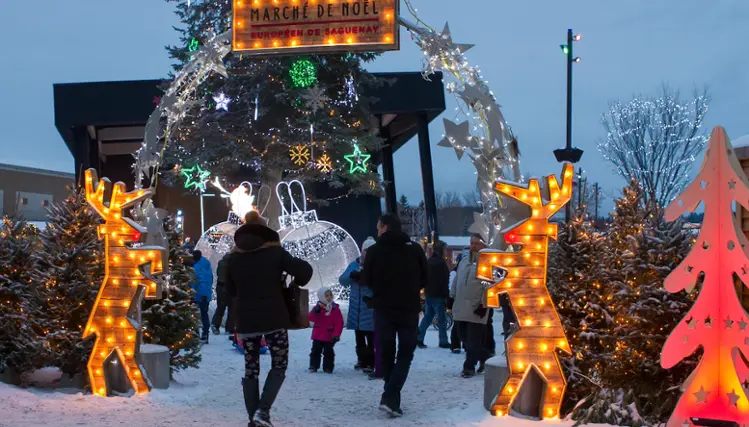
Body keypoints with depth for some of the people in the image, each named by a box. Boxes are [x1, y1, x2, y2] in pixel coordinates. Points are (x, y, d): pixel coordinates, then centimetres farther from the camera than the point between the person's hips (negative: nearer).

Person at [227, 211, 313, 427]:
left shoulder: (234, 257, 5)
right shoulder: (275, 252, -6)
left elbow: (230, 290, 15)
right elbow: (305, 270, -11)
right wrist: (296, 284, 8)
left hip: (245, 321, 3)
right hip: (274, 319, -3)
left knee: (251, 368, 12)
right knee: (279, 365, 8)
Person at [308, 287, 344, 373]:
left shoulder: (335, 309, -4)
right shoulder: (318, 308, 0)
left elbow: (339, 323, -6)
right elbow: (311, 319, -6)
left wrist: (336, 334, -14)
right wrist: (315, 312, -26)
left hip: (330, 337, -1)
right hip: (318, 336, 1)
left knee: (328, 352, 4)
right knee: (316, 351, 5)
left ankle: (328, 367, 12)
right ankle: (313, 366, 13)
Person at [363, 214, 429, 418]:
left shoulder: (374, 251, -5)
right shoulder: (415, 249, -2)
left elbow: (367, 281, 2)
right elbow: (425, 278, 5)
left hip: (383, 308, 0)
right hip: (409, 308, 0)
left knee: (387, 353, 13)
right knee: (405, 354, 6)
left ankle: (392, 397, 16)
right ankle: (390, 397, -10)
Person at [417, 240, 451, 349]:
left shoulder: (428, 262, 12)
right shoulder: (441, 262, -14)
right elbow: (444, 281, -17)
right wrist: (446, 295, -13)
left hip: (428, 294, 8)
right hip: (438, 295, -8)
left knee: (427, 317, 12)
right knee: (442, 319, -1)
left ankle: (419, 339, 7)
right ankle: (443, 342, 2)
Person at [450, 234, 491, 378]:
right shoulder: (464, 261, 16)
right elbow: (456, 281, 23)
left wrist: (484, 305, -17)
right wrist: (452, 297, 19)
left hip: (476, 308, -7)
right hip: (460, 307, 7)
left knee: (473, 340, -4)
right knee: (464, 337, 11)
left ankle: (469, 367, 4)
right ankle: (484, 357, 29)